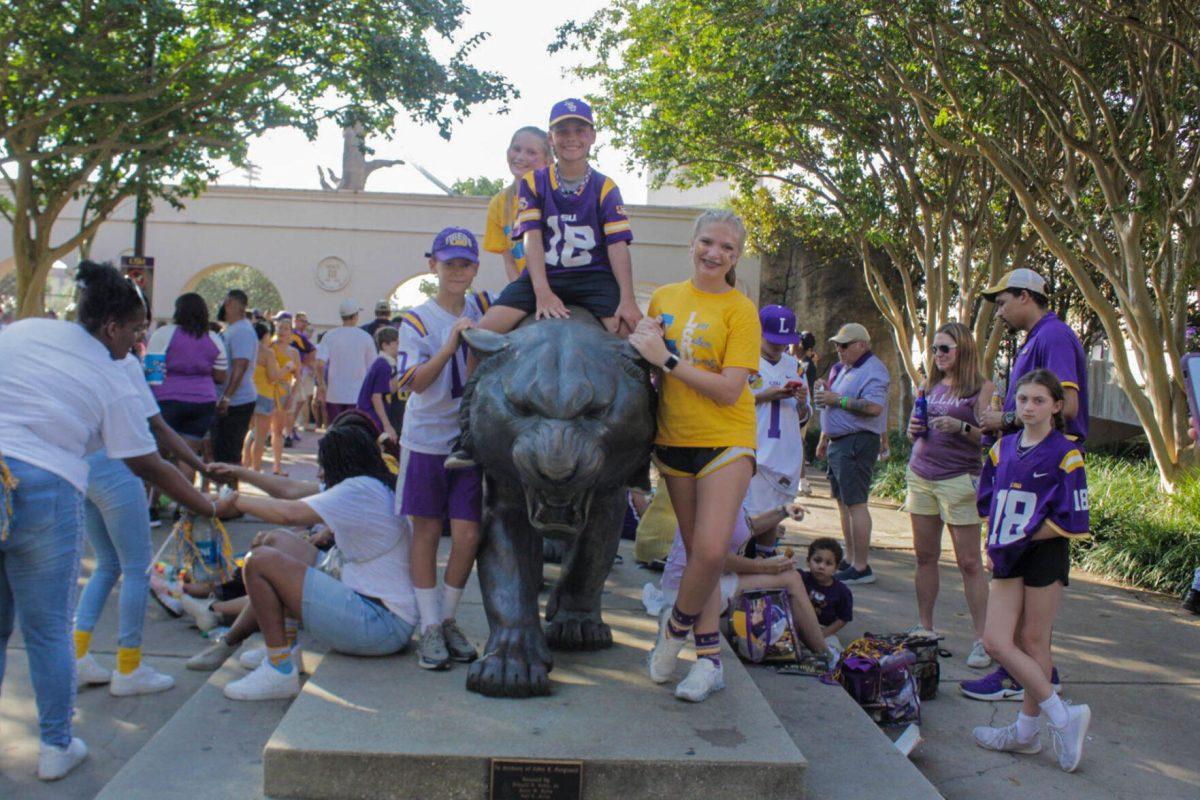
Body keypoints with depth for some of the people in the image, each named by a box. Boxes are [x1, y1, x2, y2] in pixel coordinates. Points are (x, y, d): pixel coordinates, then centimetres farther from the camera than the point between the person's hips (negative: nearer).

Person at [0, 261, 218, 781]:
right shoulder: (112, 381, 1)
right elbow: (149, 466, 6)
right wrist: (210, 509, 15)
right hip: (45, 490, -3)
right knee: (48, 630, 11)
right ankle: (56, 747, 21)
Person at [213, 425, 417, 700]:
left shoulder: (361, 489, -12)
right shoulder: (382, 491, 20)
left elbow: (289, 513, -19)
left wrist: (237, 500, -4)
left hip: (377, 624, -11)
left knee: (260, 561, -13)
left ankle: (280, 672, -10)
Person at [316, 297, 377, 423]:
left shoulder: (329, 336, -2)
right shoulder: (366, 337, -2)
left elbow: (320, 363, -11)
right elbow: (372, 367, 2)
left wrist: (321, 384, 1)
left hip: (334, 394, 1)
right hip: (358, 395, -1)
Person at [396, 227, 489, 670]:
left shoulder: (483, 308, 4)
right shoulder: (417, 319, -5)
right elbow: (417, 382, -15)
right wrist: (450, 345, -28)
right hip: (427, 440, -2)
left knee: (468, 536, 0)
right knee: (427, 532, 5)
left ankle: (449, 620, 19)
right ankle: (430, 628, 15)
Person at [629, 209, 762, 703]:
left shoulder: (740, 310, -7)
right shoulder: (664, 298, 7)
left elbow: (730, 390, -16)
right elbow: (648, 364, 19)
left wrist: (666, 359, -19)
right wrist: (643, 342, -3)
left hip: (725, 440, -4)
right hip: (675, 440, 4)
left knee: (711, 550, -17)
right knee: (696, 552, 11)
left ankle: (678, 623, 12)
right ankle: (709, 658, 22)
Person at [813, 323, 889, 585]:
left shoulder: (873, 370, -11)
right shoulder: (843, 368, 19)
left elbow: (874, 407, -25)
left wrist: (837, 399, -19)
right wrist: (824, 439, 25)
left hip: (857, 443, -10)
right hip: (839, 442, 10)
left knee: (855, 503, -10)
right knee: (843, 502, 12)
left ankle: (861, 568, -8)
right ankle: (850, 560, 20)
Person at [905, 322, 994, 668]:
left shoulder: (982, 388, -1)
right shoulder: (931, 386, 16)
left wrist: (961, 427, -21)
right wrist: (914, 429, 4)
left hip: (958, 479, -6)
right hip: (920, 476, 6)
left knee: (969, 562, -5)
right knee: (925, 556, 8)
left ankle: (981, 639, -2)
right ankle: (925, 628, 16)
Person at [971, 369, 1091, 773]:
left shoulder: (1065, 454, -8)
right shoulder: (1003, 448, 8)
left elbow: (1071, 520, -12)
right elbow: (989, 500, 17)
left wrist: (1025, 539, -13)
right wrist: (994, 541, 4)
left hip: (1045, 556, -6)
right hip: (1007, 558, 6)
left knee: (1033, 641, 2)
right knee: (996, 641, 2)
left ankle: (1028, 729, 15)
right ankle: (1062, 716, 13)